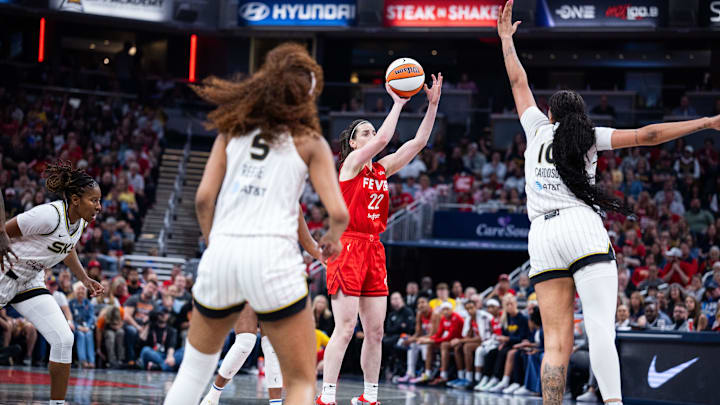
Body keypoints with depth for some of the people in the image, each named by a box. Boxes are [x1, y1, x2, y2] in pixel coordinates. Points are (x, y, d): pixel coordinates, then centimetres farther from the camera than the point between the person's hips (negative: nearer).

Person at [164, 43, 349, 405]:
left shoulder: (233, 129, 16)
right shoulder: (309, 142, 8)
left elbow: (204, 198, 7)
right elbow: (338, 213, -1)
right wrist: (332, 239, 21)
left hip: (221, 253, 4)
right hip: (272, 256, -3)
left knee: (196, 365, 26)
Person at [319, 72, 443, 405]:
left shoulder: (382, 169, 16)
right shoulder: (351, 163, -2)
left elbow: (418, 142, 11)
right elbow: (383, 139, -18)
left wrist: (433, 105, 4)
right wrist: (398, 103, -10)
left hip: (373, 250, 7)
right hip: (348, 246, -7)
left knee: (375, 331, 6)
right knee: (345, 328, -12)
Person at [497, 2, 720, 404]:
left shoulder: (539, 128, 18)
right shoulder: (591, 137, 12)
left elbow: (519, 83, 30)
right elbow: (648, 135, 5)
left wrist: (506, 39, 43)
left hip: (542, 236, 3)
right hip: (583, 228, -3)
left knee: (557, 341, -1)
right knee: (601, 329, -17)